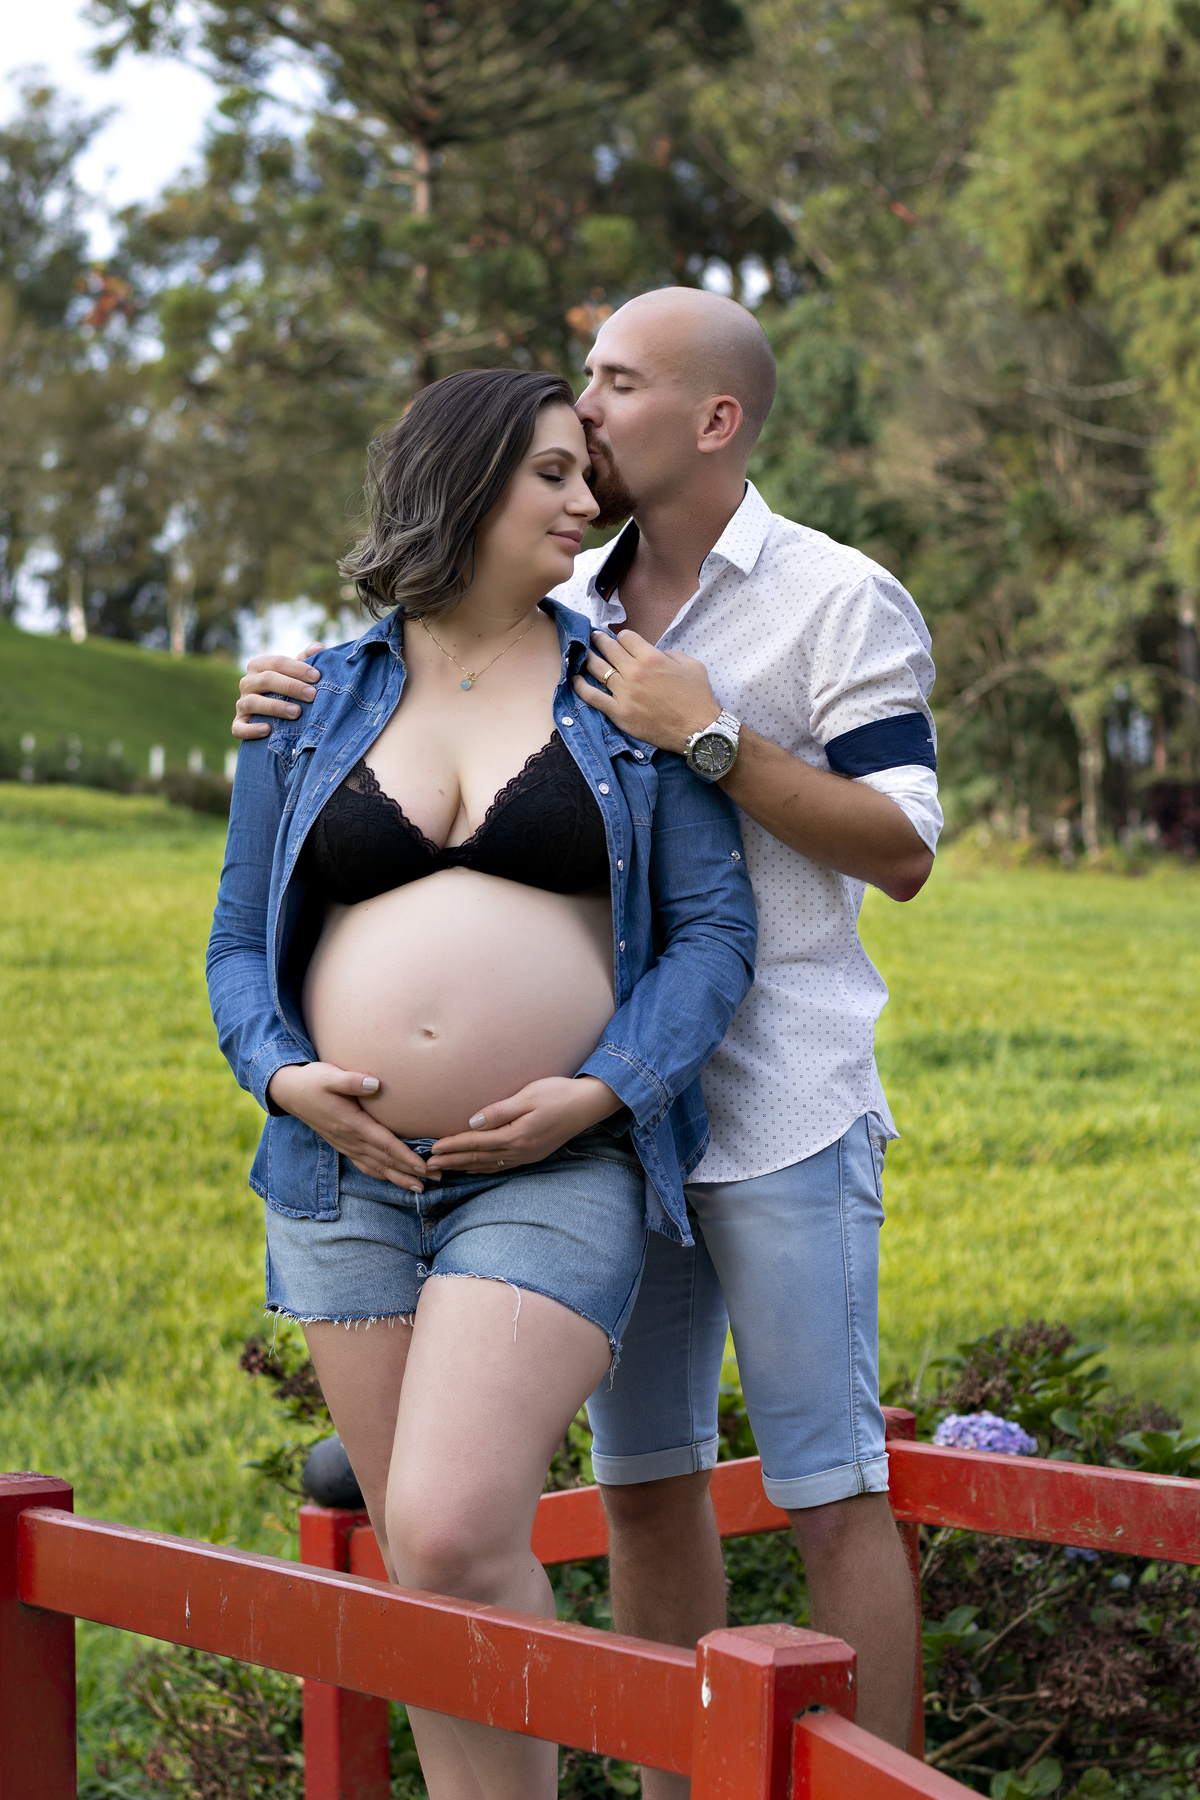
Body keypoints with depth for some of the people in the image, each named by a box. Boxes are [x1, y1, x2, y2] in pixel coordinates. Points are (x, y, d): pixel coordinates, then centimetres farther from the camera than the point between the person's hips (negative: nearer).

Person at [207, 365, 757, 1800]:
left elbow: (715, 928, 2)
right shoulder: (312, 706, 11)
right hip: (346, 1173, 3)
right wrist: (283, 1074, -7)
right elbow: (240, 944, 13)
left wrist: (600, 1094, -12)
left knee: (456, 1536, -18)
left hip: (557, 1172, -3)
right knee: (417, 1559, 8)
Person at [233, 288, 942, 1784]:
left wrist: (710, 735, -18)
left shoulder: (840, 602, -4)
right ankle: (674, 1788, 23)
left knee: (828, 1489, -2)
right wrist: (299, 709, -1)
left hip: (779, 1111, -6)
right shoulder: (568, 614, 12)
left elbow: (903, 849, -12)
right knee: (641, 1478, 12)